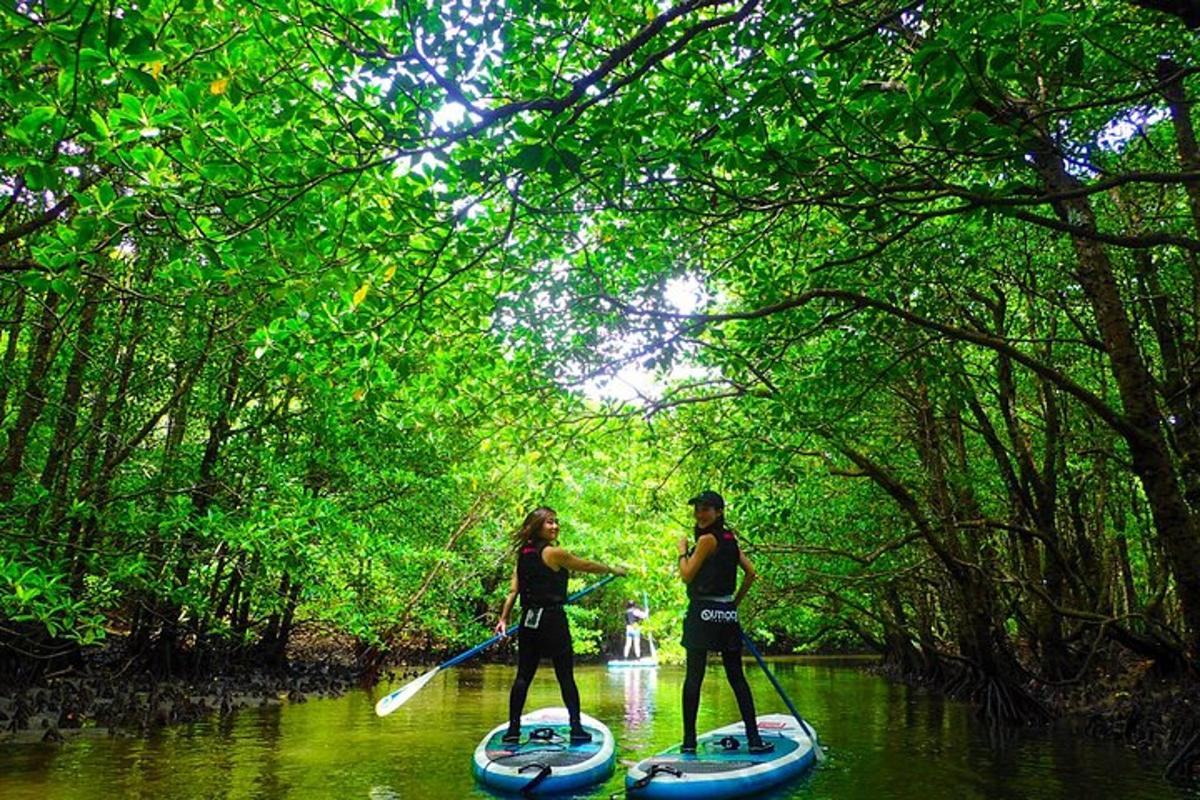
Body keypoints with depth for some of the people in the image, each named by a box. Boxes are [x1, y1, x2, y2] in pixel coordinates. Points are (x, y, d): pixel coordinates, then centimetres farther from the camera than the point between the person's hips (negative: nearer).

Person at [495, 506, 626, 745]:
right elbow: (587, 566, 0)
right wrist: (614, 569, 14)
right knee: (566, 677, 3)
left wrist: (503, 619, 8)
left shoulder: (523, 554, 8)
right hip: (552, 621, -6)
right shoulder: (554, 553, -11)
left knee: (523, 675, 9)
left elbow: (513, 590, 6)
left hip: (528, 622, 6)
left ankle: (513, 729, 11)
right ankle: (576, 728, 6)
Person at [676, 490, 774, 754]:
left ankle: (689, 740, 4)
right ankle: (754, 738, 9)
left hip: (703, 613, -7)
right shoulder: (730, 539, 10)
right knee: (736, 677, 10)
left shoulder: (707, 539, -11)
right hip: (727, 614, 7)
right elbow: (750, 573, 12)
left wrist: (682, 550, 5)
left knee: (693, 677, 0)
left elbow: (687, 575, -10)